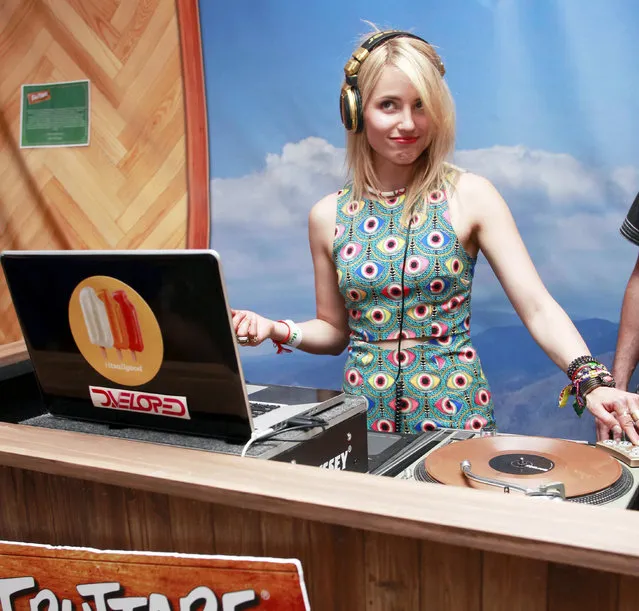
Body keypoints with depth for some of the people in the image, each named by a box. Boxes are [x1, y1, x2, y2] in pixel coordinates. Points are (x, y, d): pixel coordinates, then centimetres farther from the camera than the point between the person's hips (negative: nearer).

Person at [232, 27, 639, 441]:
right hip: (365, 412, 2)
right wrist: (279, 331, -8)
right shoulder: (328, 216, 1)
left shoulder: (470, 196, -6)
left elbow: (538, 307, -11)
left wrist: (592, 382, -26)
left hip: (452, 408, -2)